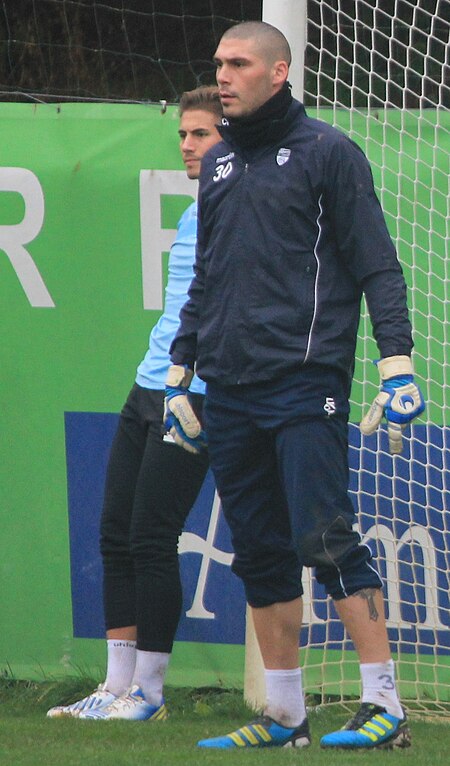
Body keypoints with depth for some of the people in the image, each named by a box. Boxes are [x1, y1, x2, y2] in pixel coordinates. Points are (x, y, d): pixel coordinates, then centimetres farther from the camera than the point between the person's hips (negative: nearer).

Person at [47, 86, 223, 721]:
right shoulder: (194, 215, 18)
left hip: (194, 398, -9)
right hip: (148, 389, 9)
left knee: (150, 541, -8)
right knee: (116, 534, 6)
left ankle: (148, 691, 1)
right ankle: (118, 686, 11)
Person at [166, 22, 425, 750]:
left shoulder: (326, 152, 0)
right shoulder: (218, 165, 18)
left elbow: (377, 265, -3)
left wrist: (396, 363, -12)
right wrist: (180, 371, 22)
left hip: (305, 382, -6)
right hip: (229, 390, 6)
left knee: (326, 541, -14)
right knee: (260, 553, 6)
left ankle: (385, 706, -12)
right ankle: (284, 715, 11)